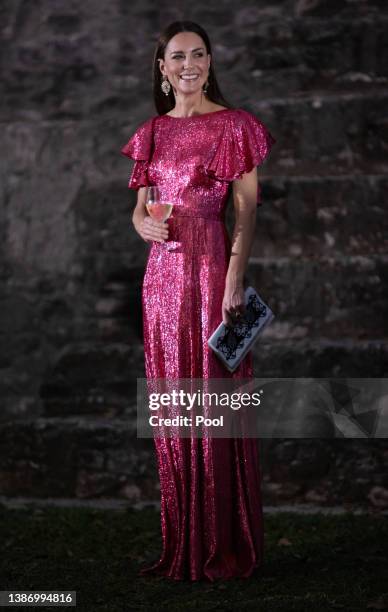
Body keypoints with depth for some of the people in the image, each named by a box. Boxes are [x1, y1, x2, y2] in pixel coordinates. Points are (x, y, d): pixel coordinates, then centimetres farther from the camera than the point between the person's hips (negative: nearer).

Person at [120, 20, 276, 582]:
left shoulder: (235, 126, -1)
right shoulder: (152, 132, 14)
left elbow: (248, 211, -6)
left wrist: (235, 280, -16)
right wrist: (143, 224, -6)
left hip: (214, 267, -5)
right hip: (163, 272, 5)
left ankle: (226, 546, 6)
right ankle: (182, 543, 16)